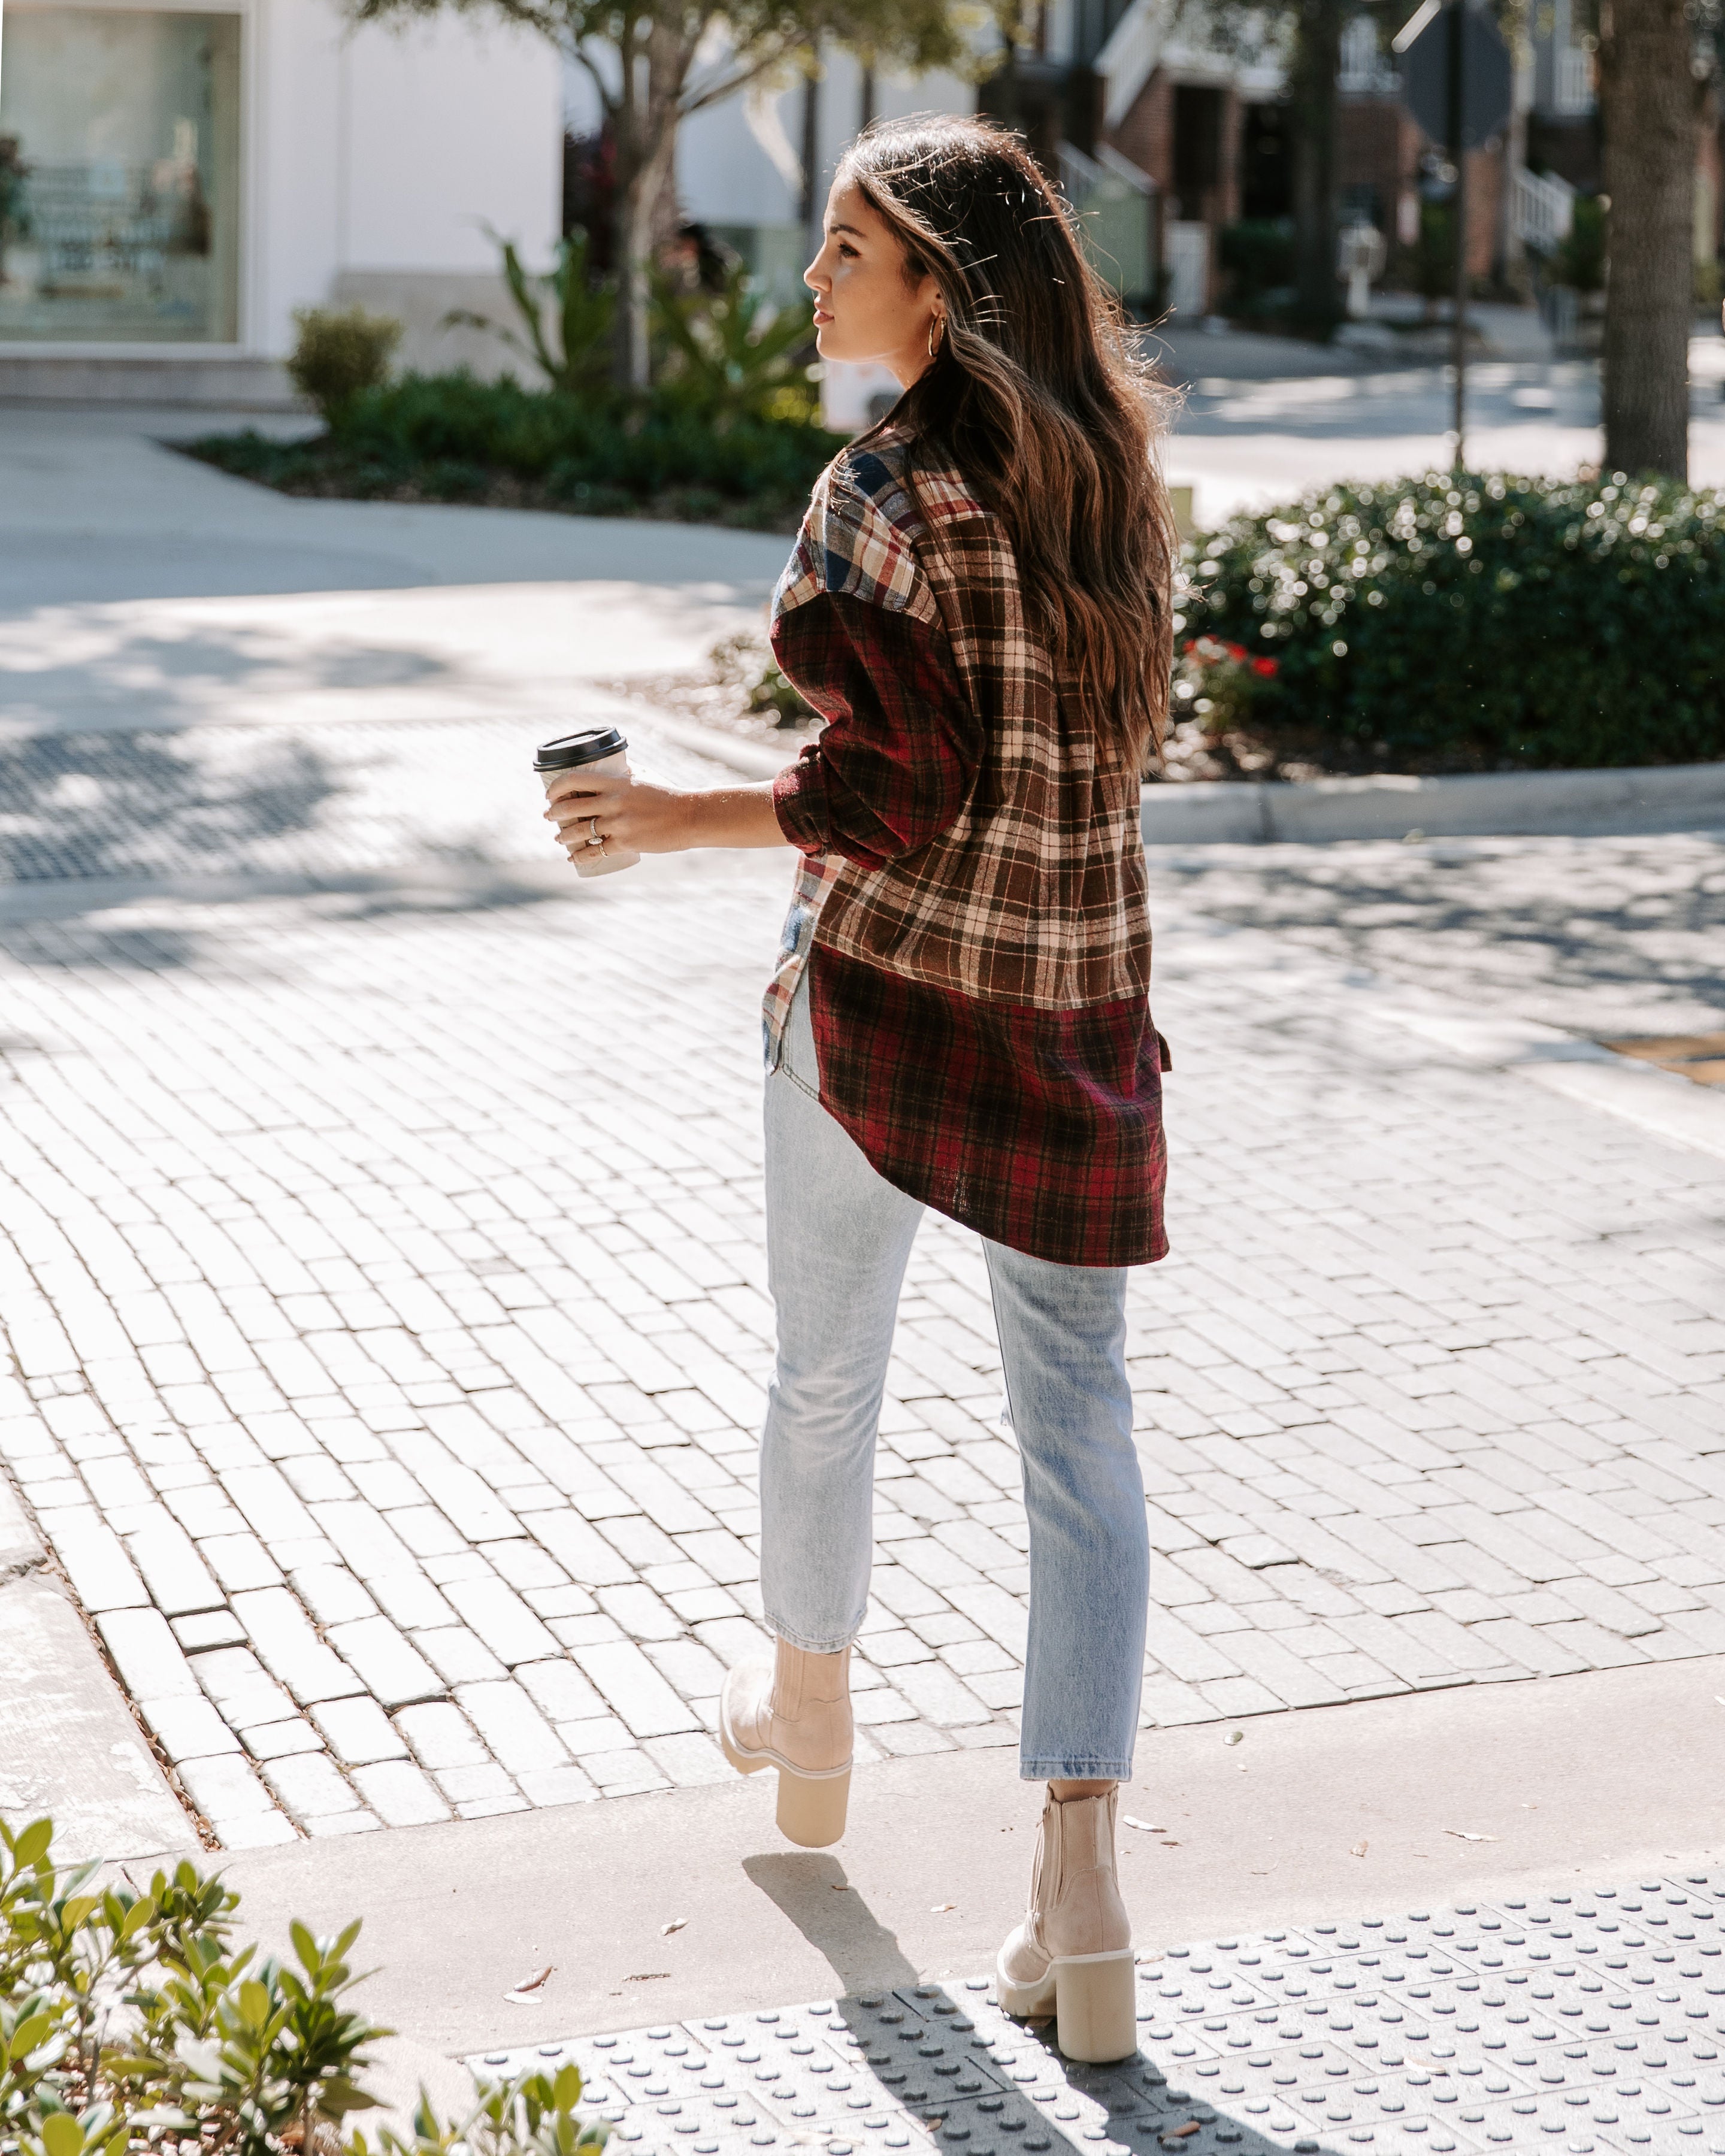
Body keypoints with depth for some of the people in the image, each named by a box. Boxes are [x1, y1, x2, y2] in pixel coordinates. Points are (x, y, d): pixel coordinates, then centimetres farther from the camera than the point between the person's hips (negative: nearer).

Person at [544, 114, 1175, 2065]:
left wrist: (683, 817, -9)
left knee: (827, 1370, 19)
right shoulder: (1101, 462, 4)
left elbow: (893, 790, -19)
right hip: (1082, 1001, 5)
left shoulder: (883, 491, -16)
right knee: (1075, 1419, 4)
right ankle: (1079, 1885, -4)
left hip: (886, 986, -5)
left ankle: (806, 1718, 41)